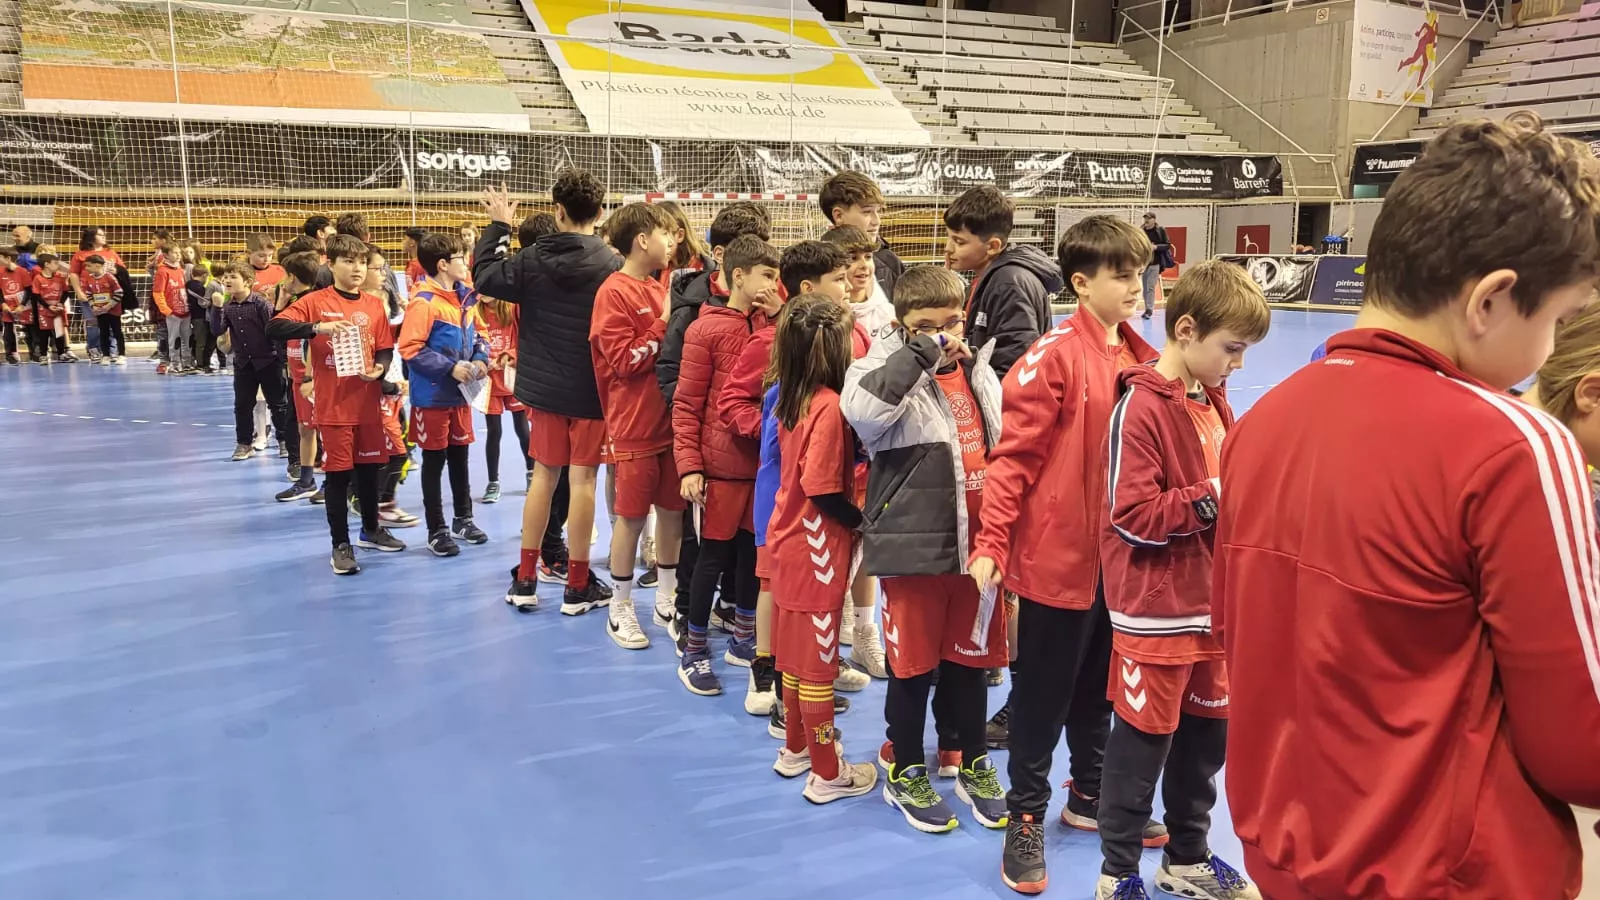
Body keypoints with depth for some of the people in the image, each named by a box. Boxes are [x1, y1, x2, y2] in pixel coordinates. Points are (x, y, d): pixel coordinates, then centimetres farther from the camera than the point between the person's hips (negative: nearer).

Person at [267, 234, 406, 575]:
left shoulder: (375, 305, 5)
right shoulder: (315, 302, -7)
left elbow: (385, 349, 10)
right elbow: (273, 328, -17)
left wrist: (379, 368, -12)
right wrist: (318, 327, -30)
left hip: (368, 403, 4)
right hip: (334, 406, -4)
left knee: (369, 468, 16)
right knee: (338, 473, 1)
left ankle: (371, 530, 35)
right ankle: (341, 545, 12)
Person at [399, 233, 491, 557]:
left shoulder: (465, 296, 6)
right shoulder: (423, 302, -18)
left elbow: (477, 335, 16)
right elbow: (410, 348, -22)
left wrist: (480, 360, -3)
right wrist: (450, 368, -22)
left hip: (460, 393, 7)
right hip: (432, 396, -7)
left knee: (460, 457, 18)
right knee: (434, 461, 3)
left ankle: (463, 519, 32)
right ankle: (436, 531, 13)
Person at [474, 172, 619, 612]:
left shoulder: (532, 259, -6)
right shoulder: (611, 264, -15)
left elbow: (484, 276, 6)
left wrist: (498, 226, 16)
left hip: (545, 385, 3)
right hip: (591, 388, -3)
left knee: (543, 475, 13)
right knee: (582, 479, 2)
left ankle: (525, 580, 18)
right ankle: (577, 586, 10)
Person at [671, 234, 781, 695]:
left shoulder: (771, 324, 8)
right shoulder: (706, 330, -10)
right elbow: (686, 405, -9)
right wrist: (689, 465, -16)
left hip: (764, 460, 5)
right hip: (722, 463, -5)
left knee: (754, 550, 14)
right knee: (715, 554, 3)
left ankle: (743, 639, 30)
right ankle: (694, 652, 16)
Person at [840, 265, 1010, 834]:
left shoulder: (978, 371, 10)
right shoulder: (892, 369, -8)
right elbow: (861, 411, -33)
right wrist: (916, 353, -29)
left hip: (977, 541, 5)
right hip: (912, 545, -5)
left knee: (970, 656, 16)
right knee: (913, 662, 7)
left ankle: (968, 760, 34)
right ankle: (904, 770, 25)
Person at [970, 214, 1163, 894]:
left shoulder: (1140, 358, 5)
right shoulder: (1055, 355, -15)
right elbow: (1013, 455, -16)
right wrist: (991, 545, -19)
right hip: (1057, 556, -6)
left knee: (1097, 686, 21)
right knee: (1043, 693, 8)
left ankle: (1090, 794, 40)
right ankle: (1025, 818, 24)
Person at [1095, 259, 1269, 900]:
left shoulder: (1213, 400, 8)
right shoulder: (1141, 408, -17)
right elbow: (1134, 517, -22)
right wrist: (1210, 499, -21)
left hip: (1211, 601, 8)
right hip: (1155, 611, -8)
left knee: (1206, 736, 18)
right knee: (1142, 742, 5)